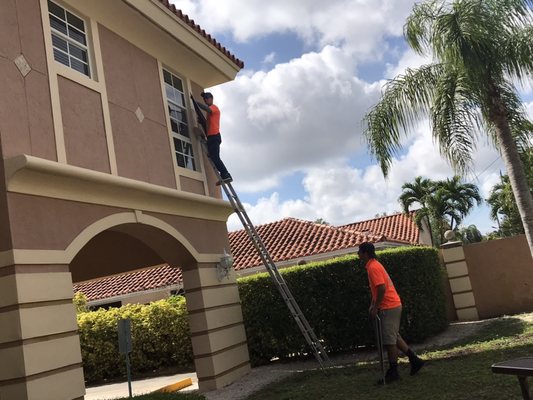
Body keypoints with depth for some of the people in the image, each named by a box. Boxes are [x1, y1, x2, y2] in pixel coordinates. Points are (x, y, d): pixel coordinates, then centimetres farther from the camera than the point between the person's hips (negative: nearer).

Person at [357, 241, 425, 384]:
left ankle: (393, 372, 4)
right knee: (394, 337, 16)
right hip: (393, 306, 10)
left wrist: (375, 307, -18)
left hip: (389, 307, -10)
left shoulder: (373, 267, -17)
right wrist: (372, 305, 16)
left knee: (389, 340, -3)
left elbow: (382, 288, -24)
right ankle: (415, 360, 21)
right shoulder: (373, 265, 15)